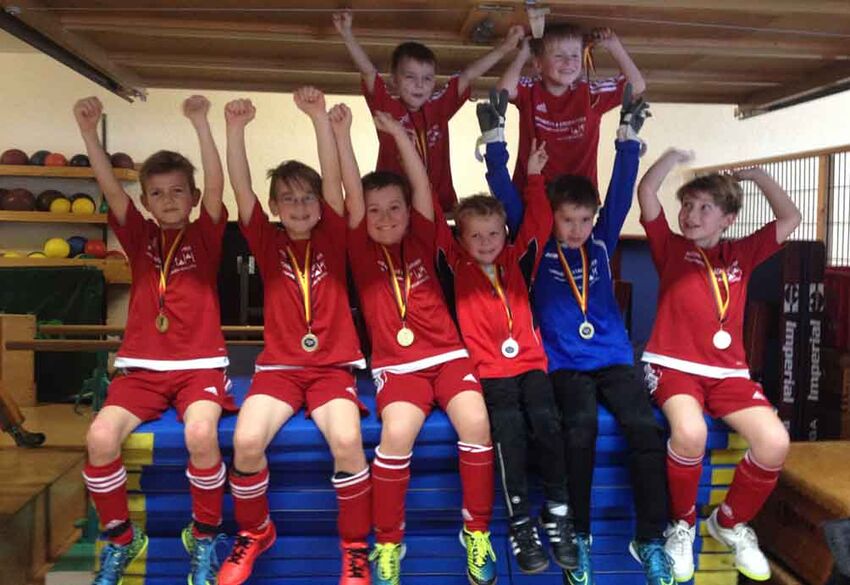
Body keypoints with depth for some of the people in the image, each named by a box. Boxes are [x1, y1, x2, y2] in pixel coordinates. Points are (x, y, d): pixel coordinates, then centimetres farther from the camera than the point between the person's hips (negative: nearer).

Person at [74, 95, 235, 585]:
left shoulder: (205, 235, 5)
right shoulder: (140, 236, 11)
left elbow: (217, 186, -11)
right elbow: (110, 188, -2)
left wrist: (201, 123, -21)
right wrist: (89, 132, -15)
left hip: (199, 364, -3)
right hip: (142, 366, 3)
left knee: (201, 434, -32)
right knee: (100, 437, -24)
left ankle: (205, 537, -5)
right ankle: (120, 538, 3)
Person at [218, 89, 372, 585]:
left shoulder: (332, 238, 5)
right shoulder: (268, 241, 7)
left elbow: (333, 177, -6)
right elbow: (241, 187, -4)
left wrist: (320, 116, -13)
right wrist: (236, 129, -15)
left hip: (333, 366, -1)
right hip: (279, 366, 1)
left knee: (347, 441, -29)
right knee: (246, 440, -25)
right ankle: (255, 532, 6)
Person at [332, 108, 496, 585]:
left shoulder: (421, 242, 11)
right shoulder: (364, 249, 8)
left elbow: (422, 185, 3)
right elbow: (353, 192, -1)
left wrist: (398, 132, 1)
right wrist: (341, 133, -5)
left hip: (448, 355, 2)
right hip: (398, 365, -1)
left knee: (476, 422, -25)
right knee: (397, 433, -29)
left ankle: (478, 532, -3)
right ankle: (388, 543, -6)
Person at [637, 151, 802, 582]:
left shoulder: (740, 254, 17)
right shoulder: (671, 247, 6)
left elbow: (790, 218, 16)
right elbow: (645, 192, -5)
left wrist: (755, 173, 15)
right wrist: (677, 154, 3)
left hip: (729, 372, 4)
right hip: (673, 365, -4)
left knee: (774, 441, -21)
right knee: (690, 432, -35)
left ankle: (730, 523, 9)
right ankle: (682, 526, -5)